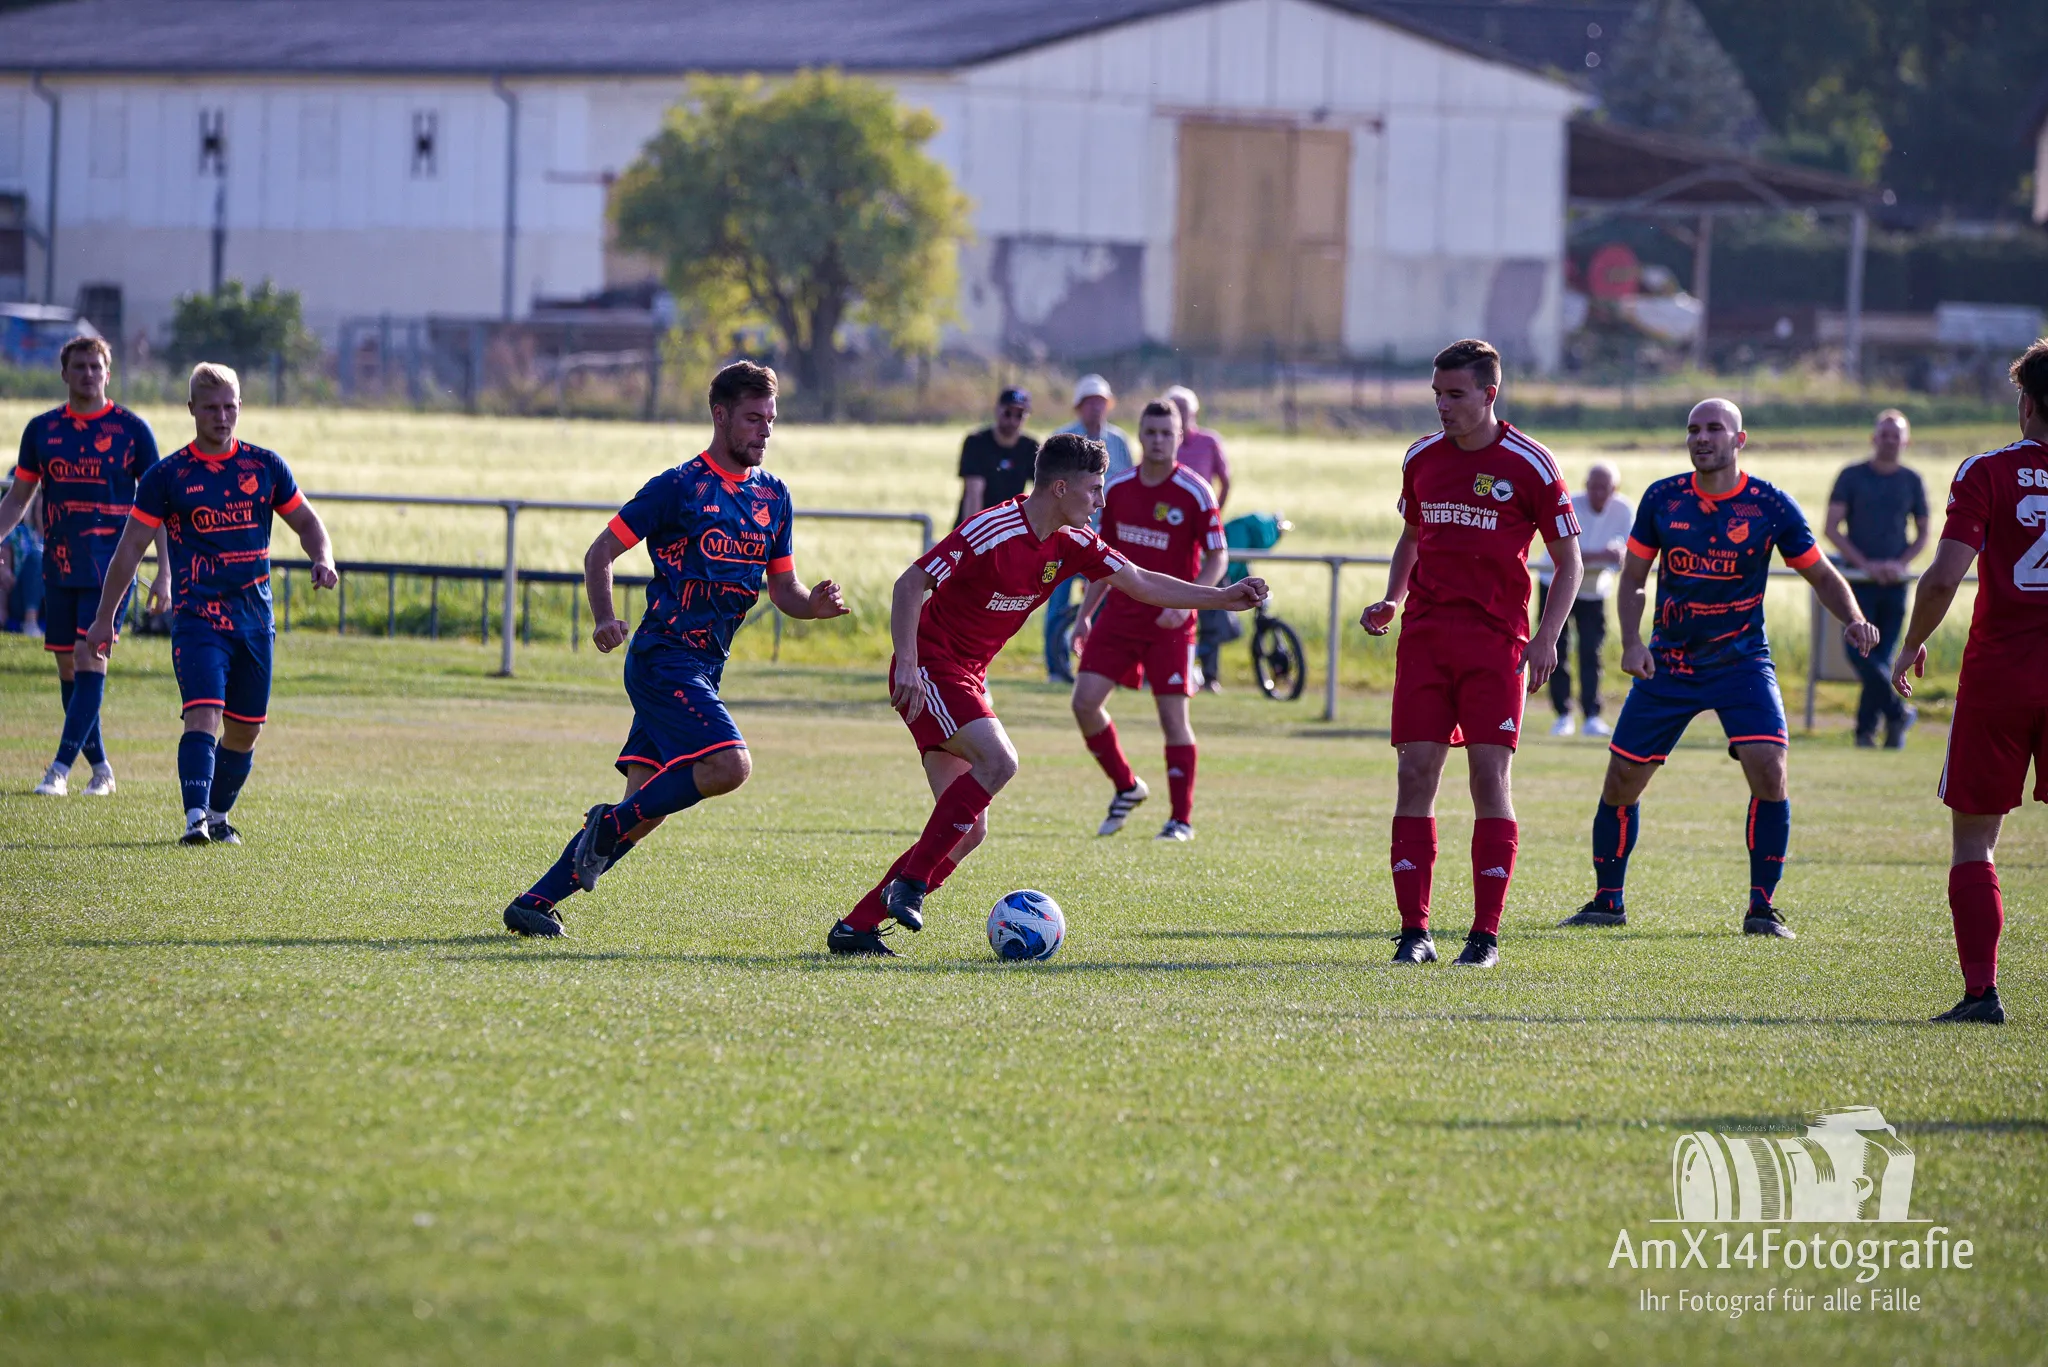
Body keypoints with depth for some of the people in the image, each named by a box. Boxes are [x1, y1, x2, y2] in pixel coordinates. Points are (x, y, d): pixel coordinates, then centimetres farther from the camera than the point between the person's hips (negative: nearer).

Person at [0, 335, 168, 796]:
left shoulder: (131, 429, -2)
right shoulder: (42, 429, 8)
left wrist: (164, 572, -5)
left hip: (110, 564, -4)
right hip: (58, 564, 4)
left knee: (90, 660, -13)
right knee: (68, 667, 6)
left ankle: (60, 768, -16)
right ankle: (100, 767, 17)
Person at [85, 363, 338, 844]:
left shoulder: (265, 466, 7)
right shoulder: (168, 475, -1)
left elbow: (306, 521, 18)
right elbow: (130, 546, 3)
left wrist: (323, 560, -4)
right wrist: (105, 617, 2)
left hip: (255, 619, 4)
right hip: (197, 618, -4)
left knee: (245, 730, 8)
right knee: (204, 714, -21)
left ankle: (218, 816, 26)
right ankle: (195, 818, -27)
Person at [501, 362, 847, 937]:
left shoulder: (773, 496, 13)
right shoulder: (678, 487, -7)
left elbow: (782, 590, 18)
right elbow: (601, 552, -3)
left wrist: (814, 605, -5)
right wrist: (604, 619, -19)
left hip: (704, 668, 7)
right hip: (664, 657, -7)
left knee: (646, 809, 2)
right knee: (730, 764, -25)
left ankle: (534, 903, 8)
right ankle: (609, 823, -9)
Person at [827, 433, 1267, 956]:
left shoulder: (1070, 543, 4)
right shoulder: (992, 531, -21)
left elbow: (1142, 583, 12)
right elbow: (910, 585, -21)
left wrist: (1223, 598, 5)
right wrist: (907, 665, -30)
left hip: (966, 678, 9)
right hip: (929, 671, -9)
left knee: (967, 831, 1)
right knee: (998, 761, -29)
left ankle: (855, 927, 4)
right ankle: (910, 882, -22)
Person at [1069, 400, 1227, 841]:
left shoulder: (1194, 493, -9)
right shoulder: (1116, 488, 5)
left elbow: (1217, 559, -9)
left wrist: (1186, 602, -23)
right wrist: (1085, 614, 13)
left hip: (1170, 621, -4)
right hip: (1120, 612, 4)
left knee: (1173, 715, -5)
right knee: (1085, 701, -5)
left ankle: (1182, 818, 5)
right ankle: (1125, 787, 15)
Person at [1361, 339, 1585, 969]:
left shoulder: (1529, 466, -4)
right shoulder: (1422, 457, 9)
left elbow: (1567, 561, 1)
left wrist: (1546, 637, -10)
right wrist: (1392, 599, 7)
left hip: (1496, 640, -4)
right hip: (1424, 634, 4)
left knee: (1489, 777, -8)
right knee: (1415, 775, -4)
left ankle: (1486, 934, -2)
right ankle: (1414, 930, 1)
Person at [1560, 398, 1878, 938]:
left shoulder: (1770, 506, -6)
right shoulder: (1662, 498, -2)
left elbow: (1820, 574, 3)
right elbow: (1633, 577, 7)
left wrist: (1854, 620, -15)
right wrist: (1631, 642, -8)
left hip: (1741, 661, -2)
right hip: (1667, 664, 2)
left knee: (1768, 771, -21)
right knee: (1621, 781, 1)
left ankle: (1762, 908, -8)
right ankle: (1607, 902, 20)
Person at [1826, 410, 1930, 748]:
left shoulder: (1911, 482, 10)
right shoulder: (1852, 477, 2)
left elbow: (1924, 532, 15)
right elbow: (1832, 528, -2)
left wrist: (1901, 562, -4)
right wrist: (1864, 564, -12)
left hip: (1895, 581, 2)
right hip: (1858, 579, -2)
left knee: (1882, 658, 0)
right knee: (1859, 651, -16)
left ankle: (1866, 729, 7)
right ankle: (1897, 713, -5)